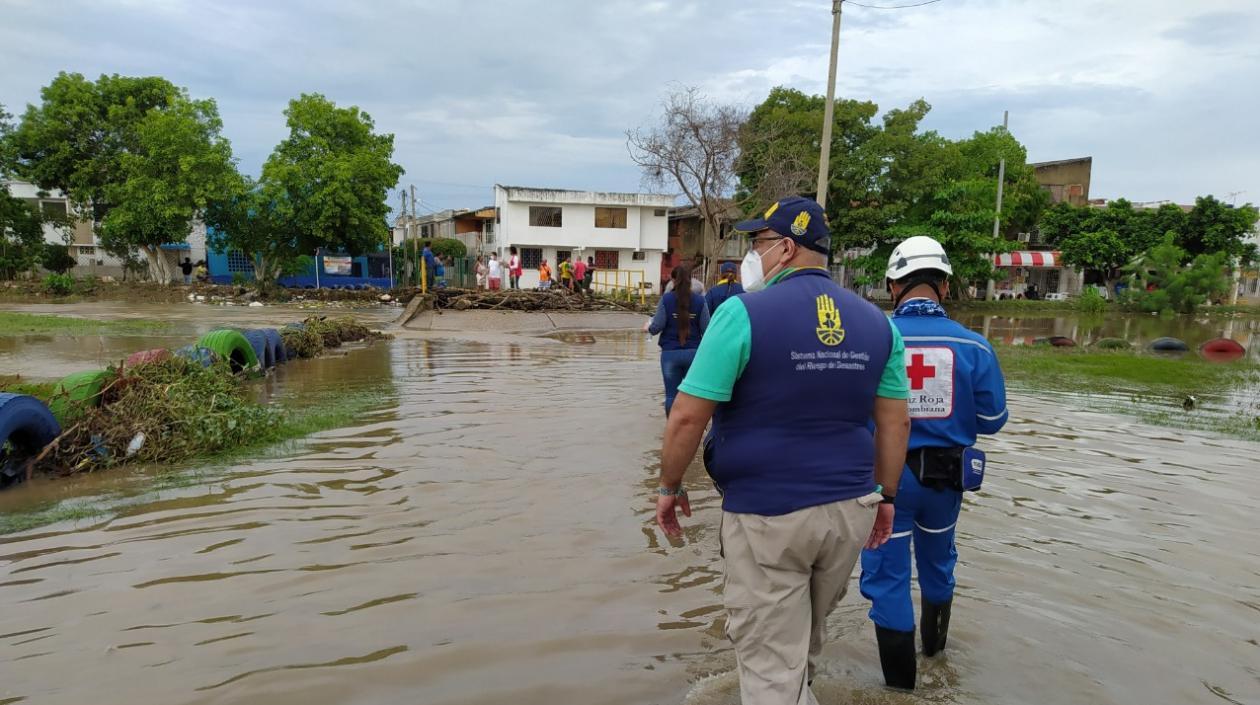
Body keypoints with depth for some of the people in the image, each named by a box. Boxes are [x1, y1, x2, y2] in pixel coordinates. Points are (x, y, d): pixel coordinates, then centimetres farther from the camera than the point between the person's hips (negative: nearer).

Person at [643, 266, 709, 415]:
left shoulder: (666, 299, -7)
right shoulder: (699, 300, -3)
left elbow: (657, 326, -7)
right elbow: (706, 329, -3)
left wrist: (648, 327, 15)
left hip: (670, 353, -1)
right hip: (693, 352, 1)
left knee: (672, 394, 7)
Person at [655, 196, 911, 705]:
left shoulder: (743, 313, -14)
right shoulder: (876, 321, 3)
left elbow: (687, 417, -15)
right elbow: (895, 423, 6)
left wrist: (669, 486, -1)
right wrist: (884, 495, 17)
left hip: (768, 514, -6)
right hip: (849, 509, 6)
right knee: (802, 643, 29)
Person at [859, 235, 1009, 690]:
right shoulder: (973, 345, -10)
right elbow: (992, 419, -3)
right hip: (946, 473, 4)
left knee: (887, 571, 10)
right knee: (937, 557, 27)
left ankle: (900, 677, 19)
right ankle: (934, 640, 51)